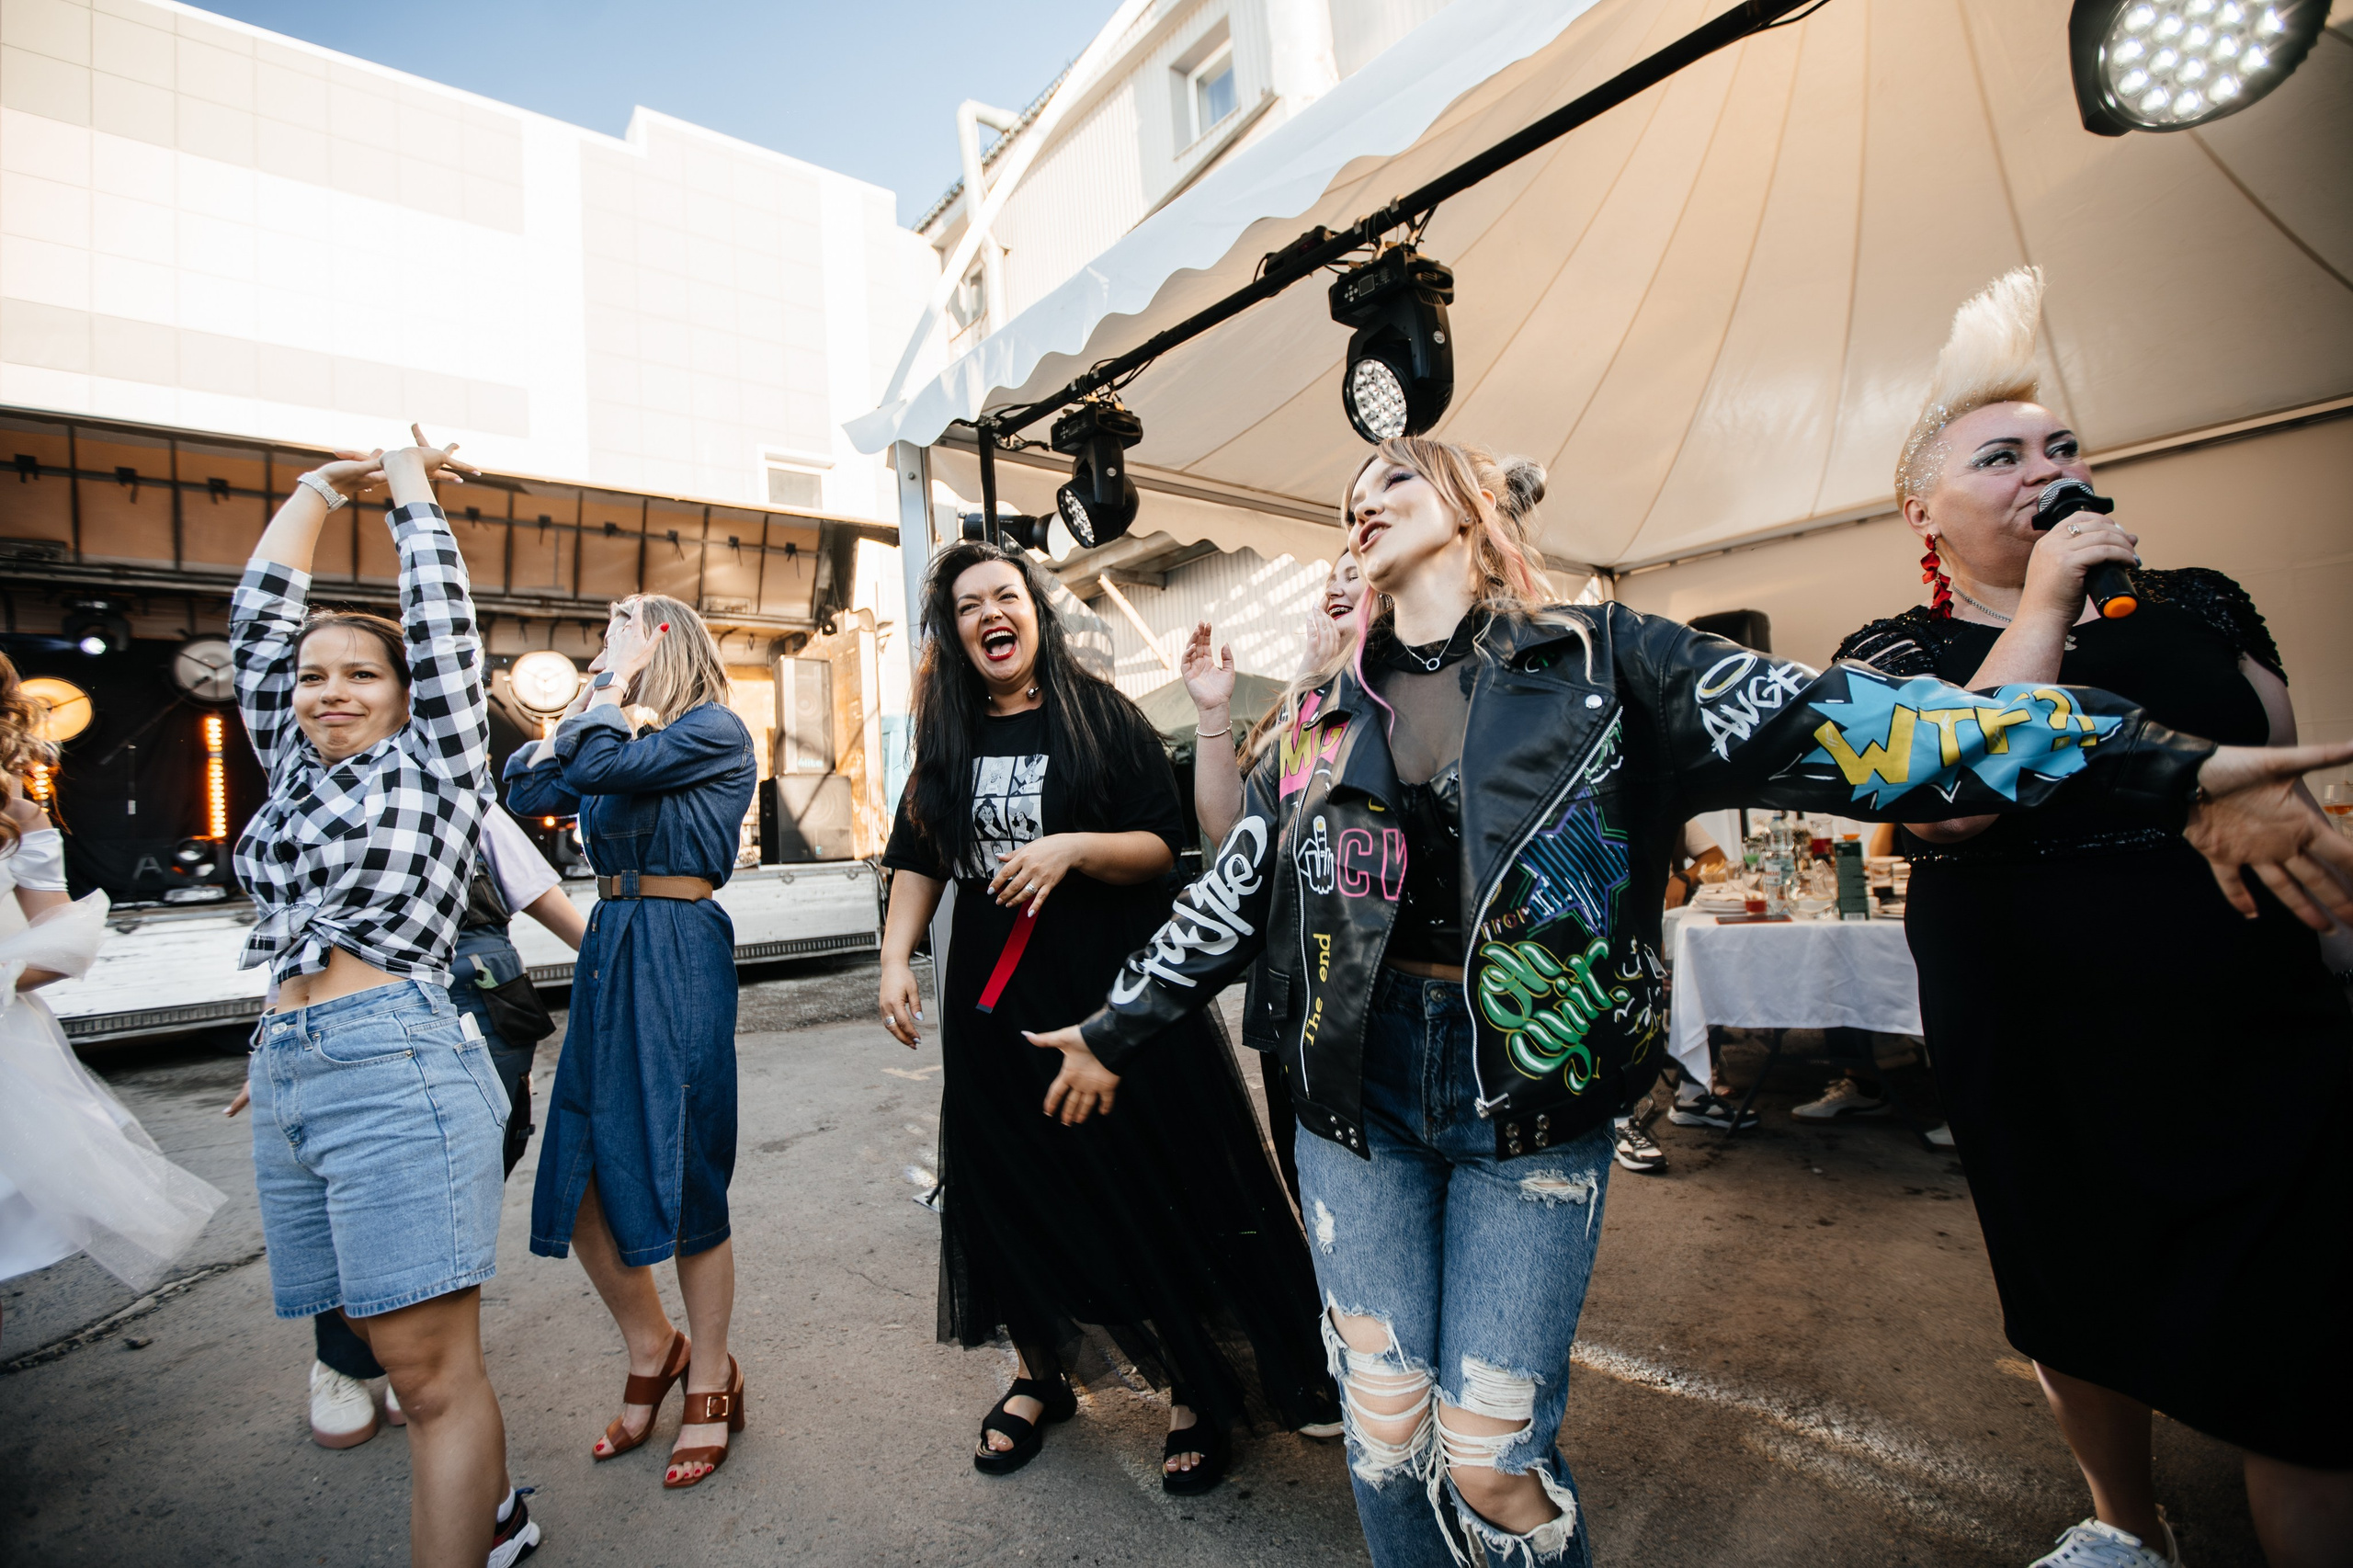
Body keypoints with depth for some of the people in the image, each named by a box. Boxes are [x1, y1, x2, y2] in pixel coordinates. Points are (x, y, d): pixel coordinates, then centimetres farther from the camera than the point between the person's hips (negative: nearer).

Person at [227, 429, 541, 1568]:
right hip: (284, 1074, 7)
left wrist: (410, 487, 18)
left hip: (395, 1065, -6)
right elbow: (256, 618, 22)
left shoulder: (435, 764, 4)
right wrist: (323, 485, 26)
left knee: (430, 1368, -3)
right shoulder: (293, 770, 18)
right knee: (396, 1355, 14)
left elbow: (440, 619, 3)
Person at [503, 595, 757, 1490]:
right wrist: (585, 699, 12)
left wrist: (615, 686, -4)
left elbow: (603, 766, -18)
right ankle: (651, 1352, 32)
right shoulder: (638, 742, 18)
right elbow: (530, 792, 14)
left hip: (678, 959, -8)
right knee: (579, 1177, 10)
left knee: (679, 1177, 1)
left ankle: (711, 1381, 22)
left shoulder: (714, 731, -6)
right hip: (608, 950, 8)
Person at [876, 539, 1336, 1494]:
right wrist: (895, 959, -1)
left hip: (1113, 997, -4)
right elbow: (919, 862, 12)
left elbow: (1164, 849, -8)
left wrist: (1076, 849, -24)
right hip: (994, 1007, 4)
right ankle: (1039, 1377, 40)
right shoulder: (948, 741, 7)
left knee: (1152, 1191, 4)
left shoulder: (1102, 717, -4)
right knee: (1012, 1194, 15)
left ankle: (1194, 1391, 28)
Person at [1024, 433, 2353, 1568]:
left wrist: (2169, 771, -16)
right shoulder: (1323, 725, 8)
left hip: (1532, 1097, -3)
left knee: (1493, 1455, 5)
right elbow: (1230, 895, 13)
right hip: (1357, 1096, 3)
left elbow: (1826, 719, -9)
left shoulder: (1598, 661, 0)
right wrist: (1118, 1033, 19)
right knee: (1386, 1430, 12)